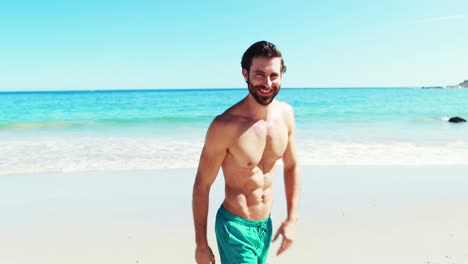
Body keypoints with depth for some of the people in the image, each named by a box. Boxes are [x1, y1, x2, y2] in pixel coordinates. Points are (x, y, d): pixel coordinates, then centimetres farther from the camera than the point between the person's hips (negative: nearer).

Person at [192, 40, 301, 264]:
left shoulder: (285, 114, -5)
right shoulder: (225, 126, -23)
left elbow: (292, 166, 8)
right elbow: (202, 186, -14)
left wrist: (292, 219, 5)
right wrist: (201, 244, -8)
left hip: (266, 224, 6)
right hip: (235, 227, -6)